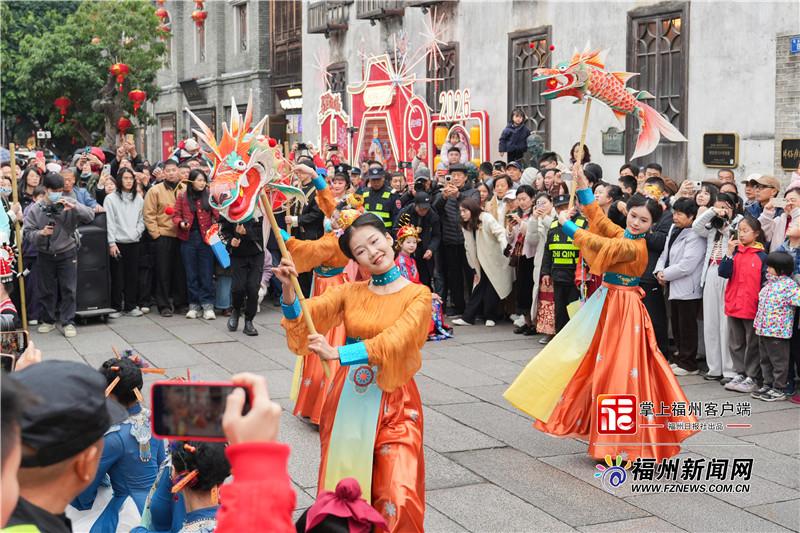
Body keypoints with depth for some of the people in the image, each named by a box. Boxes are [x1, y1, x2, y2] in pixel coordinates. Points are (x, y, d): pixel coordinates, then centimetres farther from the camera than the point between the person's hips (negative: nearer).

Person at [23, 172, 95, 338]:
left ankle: (68, 322, 7)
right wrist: (41, 233, -24)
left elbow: (90, 216, -14)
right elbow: (28, 232, -5)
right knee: (46, 290, 10)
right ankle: (48, 320, 25)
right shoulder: (36, 209, -5)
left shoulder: (70, 204, -6)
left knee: (68, 290, -1)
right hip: (45, 254, 1)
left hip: (67, 253, -1)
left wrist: (74, 207, -29)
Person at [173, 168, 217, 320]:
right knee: (191, 273, 7)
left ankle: (207, 305, 3)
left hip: (206, 238, -1)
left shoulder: (209, 196, 3)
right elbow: (176, 215, 6)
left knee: (206, 273, -1)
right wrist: (181, 223, -13)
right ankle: (194, 305, 14)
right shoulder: (182, 197, 4)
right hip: (188, 238, 1)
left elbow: (216, 215, -1)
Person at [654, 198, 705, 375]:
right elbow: (666, 253, 15)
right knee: (677, 326, 17)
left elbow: (686, 265, -23)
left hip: (688, 289, -9)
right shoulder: (674, 230, 10)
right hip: (675, 287, 9)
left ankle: (688, 364, 8)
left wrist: (666, 274, -14)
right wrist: (659, 270, -2)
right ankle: (680, 359, 28)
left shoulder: (695, 237, -17)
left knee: (687, 327, 0)